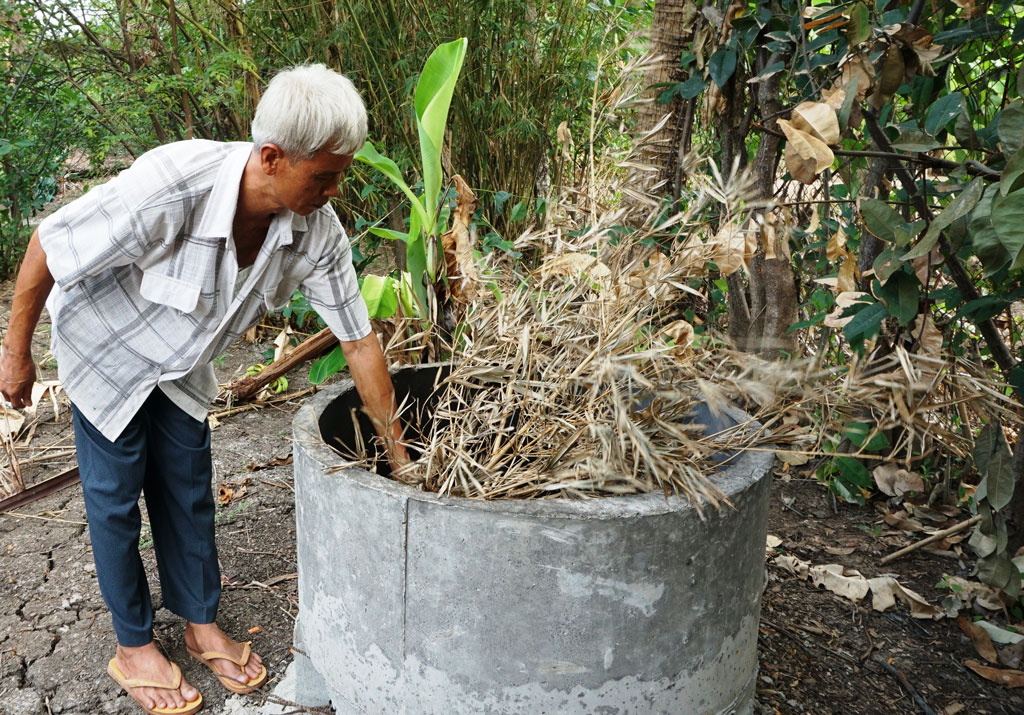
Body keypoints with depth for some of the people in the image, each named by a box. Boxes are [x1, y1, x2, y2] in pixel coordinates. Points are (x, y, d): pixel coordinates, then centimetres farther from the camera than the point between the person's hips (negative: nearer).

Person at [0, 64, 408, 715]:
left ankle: (203, 626, 30)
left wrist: (399, 456, -12)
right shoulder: (169, 188, -42)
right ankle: (134, 646, 25)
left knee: (188, 489, 11)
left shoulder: (318, 232, -26)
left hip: (181, 361, 4)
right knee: (115, 496, 6)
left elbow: (360, 340, -17)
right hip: (106, 347, -4)